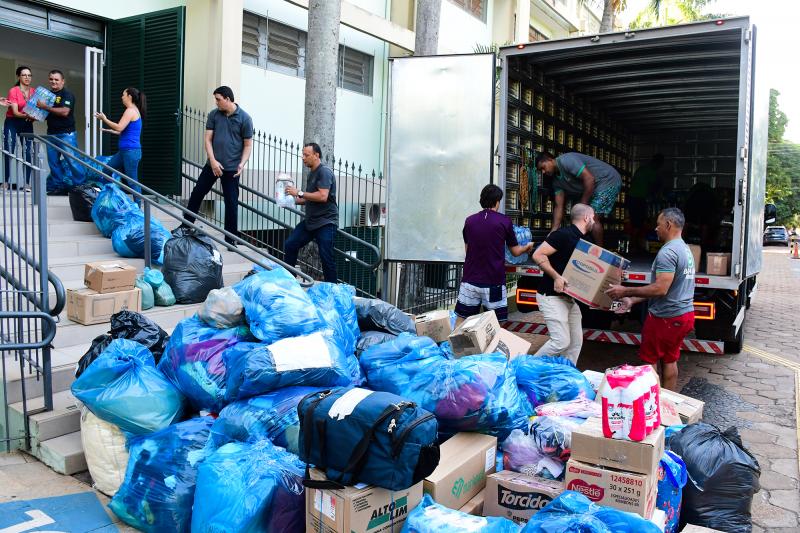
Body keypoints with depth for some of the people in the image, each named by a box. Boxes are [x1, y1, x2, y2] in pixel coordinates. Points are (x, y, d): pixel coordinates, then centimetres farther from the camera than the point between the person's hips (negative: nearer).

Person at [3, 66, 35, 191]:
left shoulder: (34, 92, 3)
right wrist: (26, 116, -33)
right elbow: (15, 112, -15)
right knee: (8, 152, -6)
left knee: (28, 153, -6)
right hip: (12, 123, -3)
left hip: (27, 124, 3)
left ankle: (27, 183, -5)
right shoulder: (13, 91, -9)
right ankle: (6, 182, -2)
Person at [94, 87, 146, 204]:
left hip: (131, 151, -11)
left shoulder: (130, 110, -11)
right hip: (126, 151, 11)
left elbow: (119, 127, -19)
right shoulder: (134, 111, 19)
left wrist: (104, 119, -9)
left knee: (132, 181, -5)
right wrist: (111, 131, 27)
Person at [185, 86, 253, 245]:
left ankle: (231, 238, 13)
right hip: (213, 164, 3)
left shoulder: (244, 118, -5)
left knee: (231, 203, 2)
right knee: (197, 194, 10)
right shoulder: (214, 114, 3)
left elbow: (248, 145, -3)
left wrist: (242, 164, -17)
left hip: (231, 168, -3)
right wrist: (213, 161, -10)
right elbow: (208, 139, 2)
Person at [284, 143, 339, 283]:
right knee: (290, 245, 2)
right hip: (310, 221, 9)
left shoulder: (324, 172, -12)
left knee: (326, 258, -9)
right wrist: (293, 200, 11)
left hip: (326, 222, -9)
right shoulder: (311, 173, 16)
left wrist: (299, 193, -19)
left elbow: (322, 197, -24)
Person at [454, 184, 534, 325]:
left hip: (470, 280, 3)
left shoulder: (469, 221, 2)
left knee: (460, 321, 10)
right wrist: (527, 247, 27)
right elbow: (516, 252, 5)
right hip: (493, 283, -2)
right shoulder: (504, 221, -5)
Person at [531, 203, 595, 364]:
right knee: (562, 341, -12)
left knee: (576, 342, 8)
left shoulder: (582, 240, 13)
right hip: (552, 296, -9)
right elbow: (538, 255, -19)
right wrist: (556, 277, -25)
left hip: (570, 296, 9)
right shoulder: (563, 234, -14)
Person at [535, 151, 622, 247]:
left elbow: (589, 179, -27)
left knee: (593, 218, -16)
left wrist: (583, 205, -18)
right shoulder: (557, 181, 8)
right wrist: (554, 231, -2)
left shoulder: (566, 161, -21)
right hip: (596, 187, 10)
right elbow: (559, 206, 6)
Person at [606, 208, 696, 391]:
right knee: (669, 360, 16)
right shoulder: (685, 249, 13)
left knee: (650, 360, 3)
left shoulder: (668, 252, -20)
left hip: (666, 317, -9)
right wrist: (633, 300, 13)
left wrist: (626, 291, -19)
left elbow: (660, 289, -27)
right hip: (684, 314, 9)